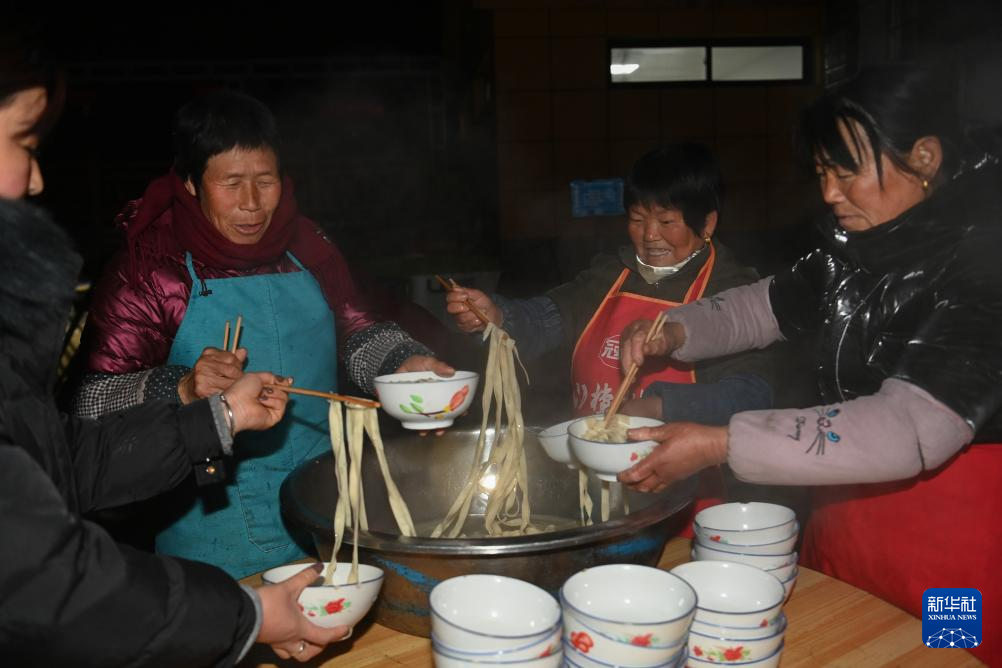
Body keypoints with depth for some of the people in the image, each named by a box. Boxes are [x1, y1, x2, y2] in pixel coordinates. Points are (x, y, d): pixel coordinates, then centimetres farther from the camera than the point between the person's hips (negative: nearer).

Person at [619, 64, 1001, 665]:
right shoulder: (861, 248, 2)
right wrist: (674, 333, -5)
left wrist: (719, 445, -32)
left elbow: (913, 429, -30)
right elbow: (766, 305, 15)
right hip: (846, 525, 7)